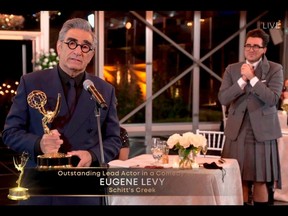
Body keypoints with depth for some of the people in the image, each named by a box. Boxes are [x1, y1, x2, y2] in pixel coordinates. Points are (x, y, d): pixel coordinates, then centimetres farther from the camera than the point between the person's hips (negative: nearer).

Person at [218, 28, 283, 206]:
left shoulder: (275, 69, 0)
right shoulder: (232, 69, 8)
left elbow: (273, 99, -12)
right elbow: (223, 99, -2)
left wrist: (252, 78, -15)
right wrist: (243, 79, -12)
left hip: (263, 131, -2)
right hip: (238, 131, 2)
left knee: (262, 180, 4)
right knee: (239, 179, 6)